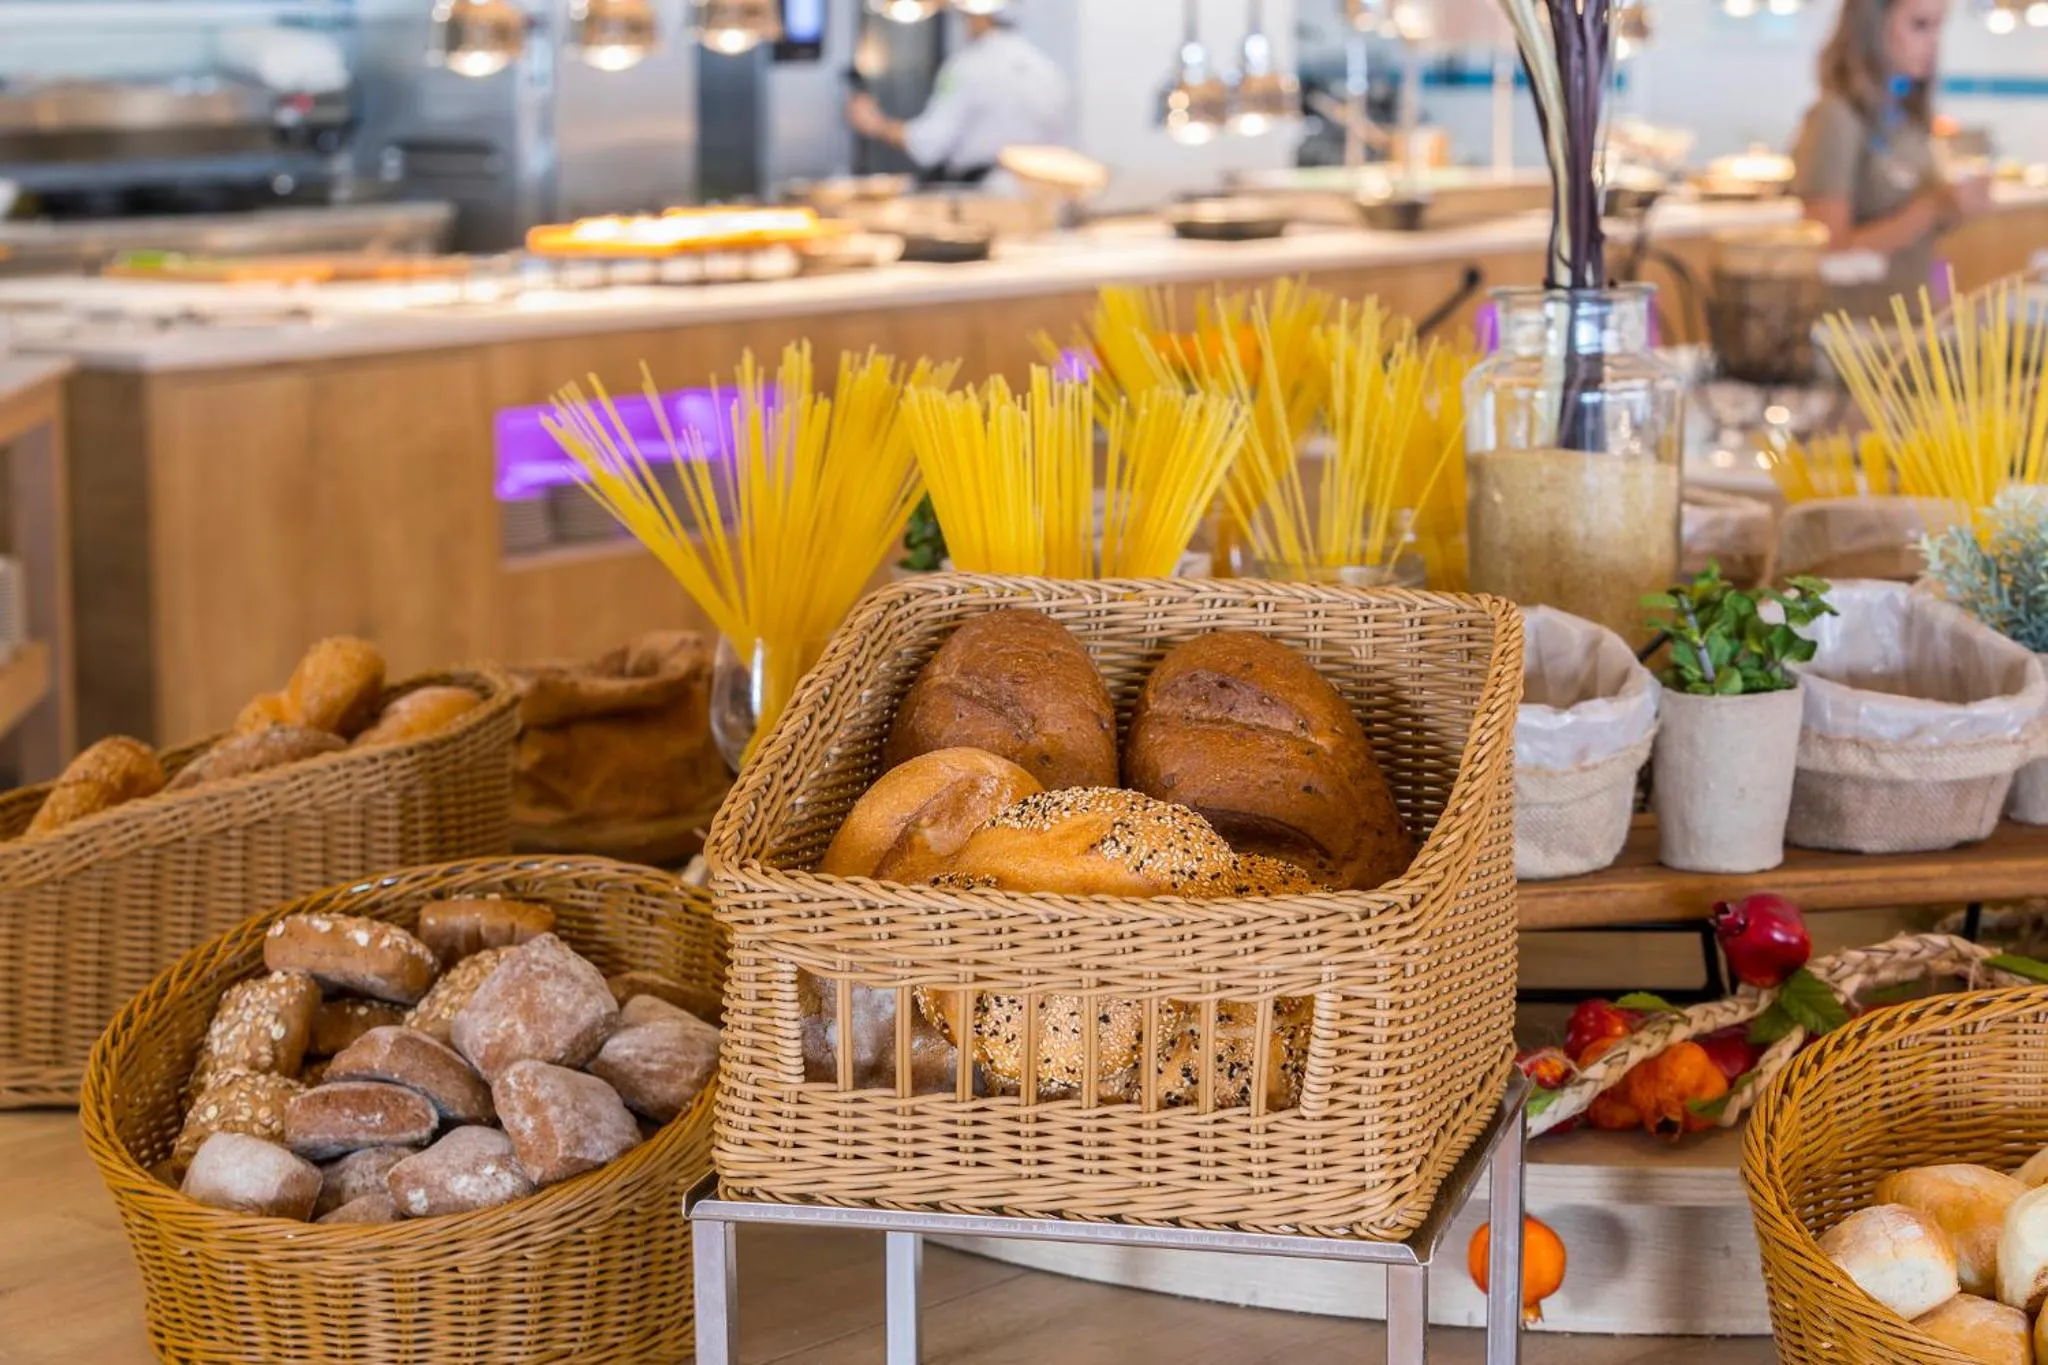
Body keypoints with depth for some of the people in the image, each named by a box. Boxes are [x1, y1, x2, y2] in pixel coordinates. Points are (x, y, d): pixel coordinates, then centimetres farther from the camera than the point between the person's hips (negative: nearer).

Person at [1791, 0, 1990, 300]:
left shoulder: (1908, 118, 8)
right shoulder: (1835, 119, -12)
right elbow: (1830, 250, -16)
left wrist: (1950, 211, -1)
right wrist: (1931, 209, -17)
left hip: (1912, 307, 7)